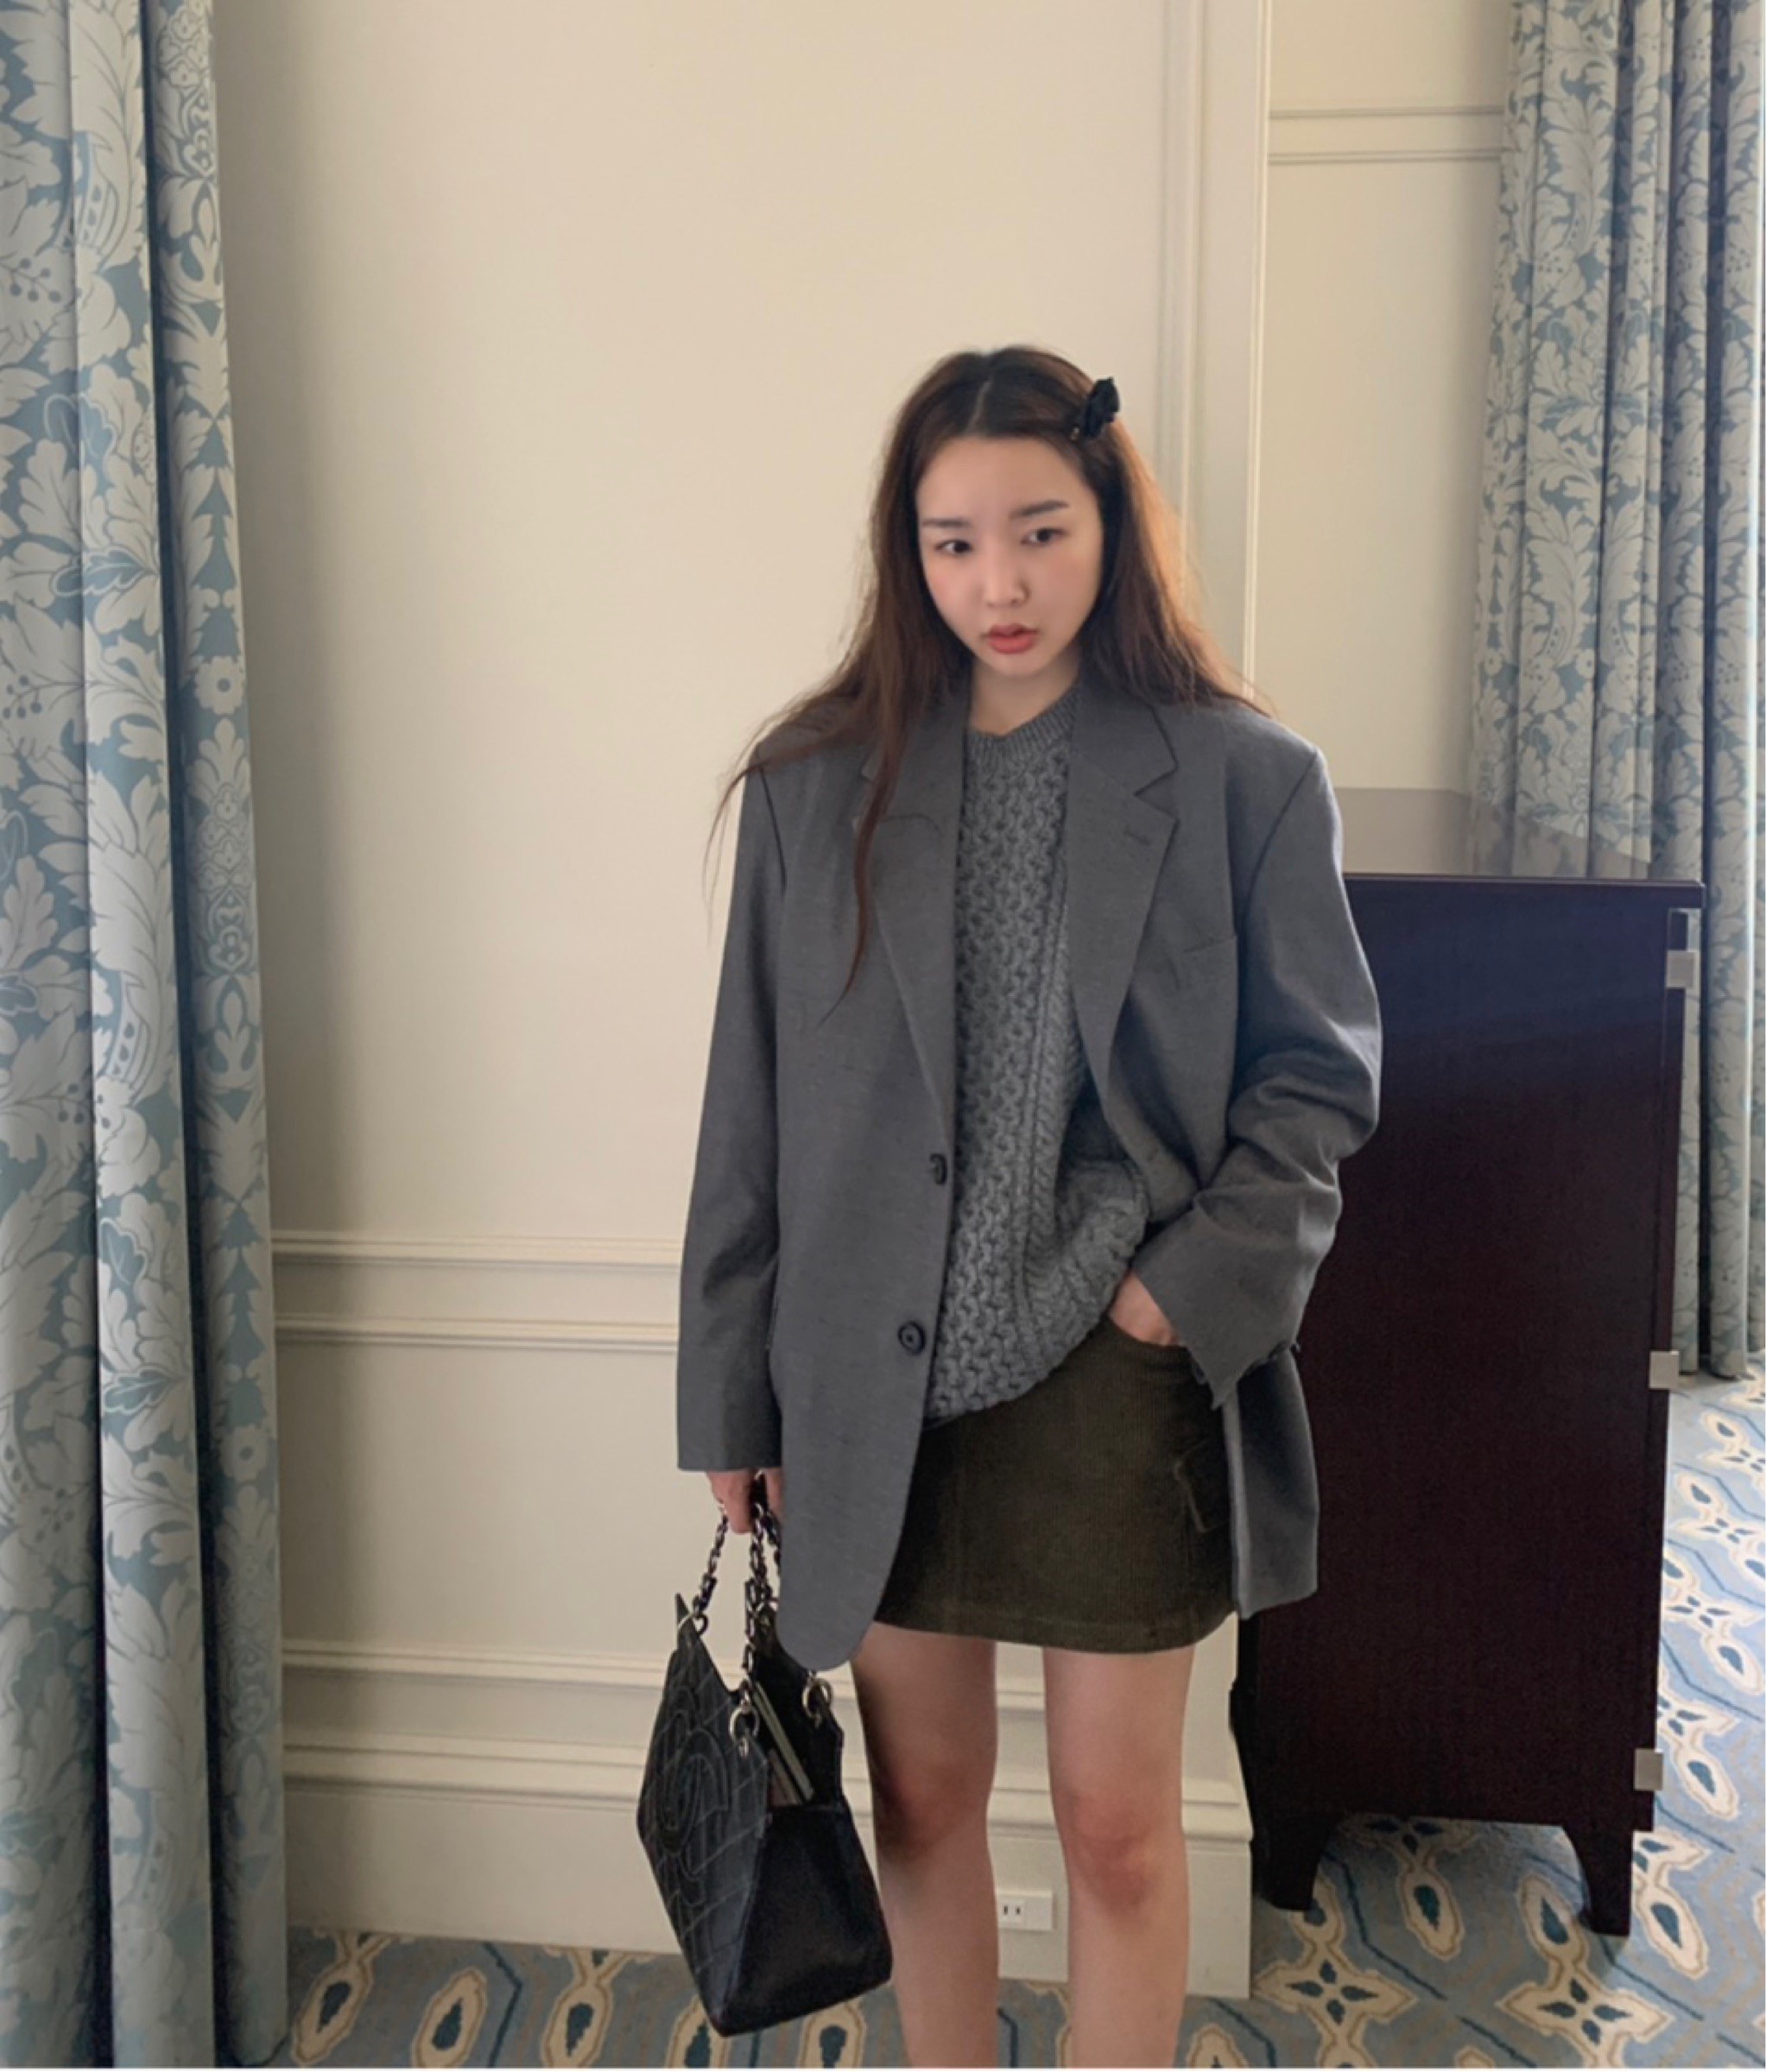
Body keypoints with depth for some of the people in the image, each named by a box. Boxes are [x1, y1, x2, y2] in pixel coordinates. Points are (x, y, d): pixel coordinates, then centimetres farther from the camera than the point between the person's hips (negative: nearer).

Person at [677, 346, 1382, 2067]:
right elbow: (751, 1116, 2)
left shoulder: (1247, 778, -4)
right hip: (877, 1386, 2)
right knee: (923, 1796, 18)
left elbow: (1322, 1073, 1)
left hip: (1117, 1381, -1)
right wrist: (735, 1403, 3)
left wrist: (1192, 1287, -11)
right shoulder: (815, 784, 0)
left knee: (1119, 1824, 13)